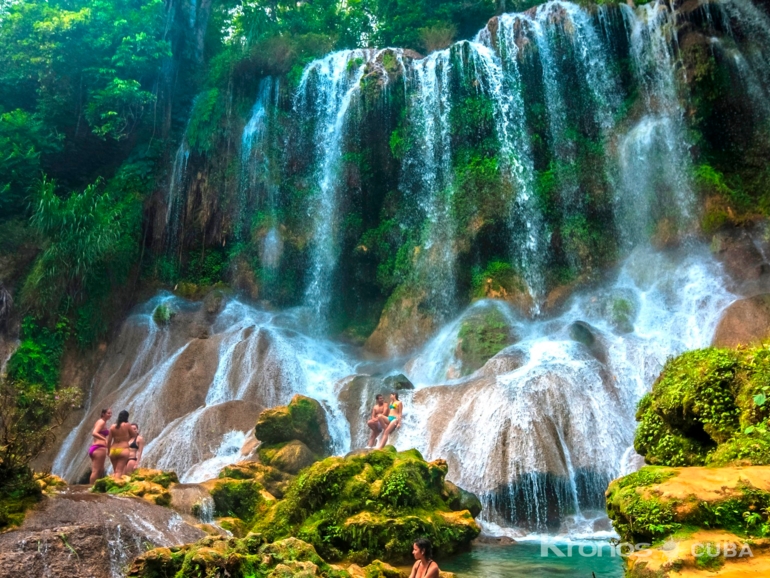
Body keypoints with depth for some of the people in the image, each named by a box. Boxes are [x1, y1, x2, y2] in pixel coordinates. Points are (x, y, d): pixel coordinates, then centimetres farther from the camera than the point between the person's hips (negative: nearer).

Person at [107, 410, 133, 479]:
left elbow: (108, 441, 8)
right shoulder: (127, 425, -2)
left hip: (113, 450, 4)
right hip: (123, 450, -4)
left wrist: (108, 451, 19)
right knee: (119, 471, -8)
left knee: (115, 471, 16)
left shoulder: (113, 427, 7)